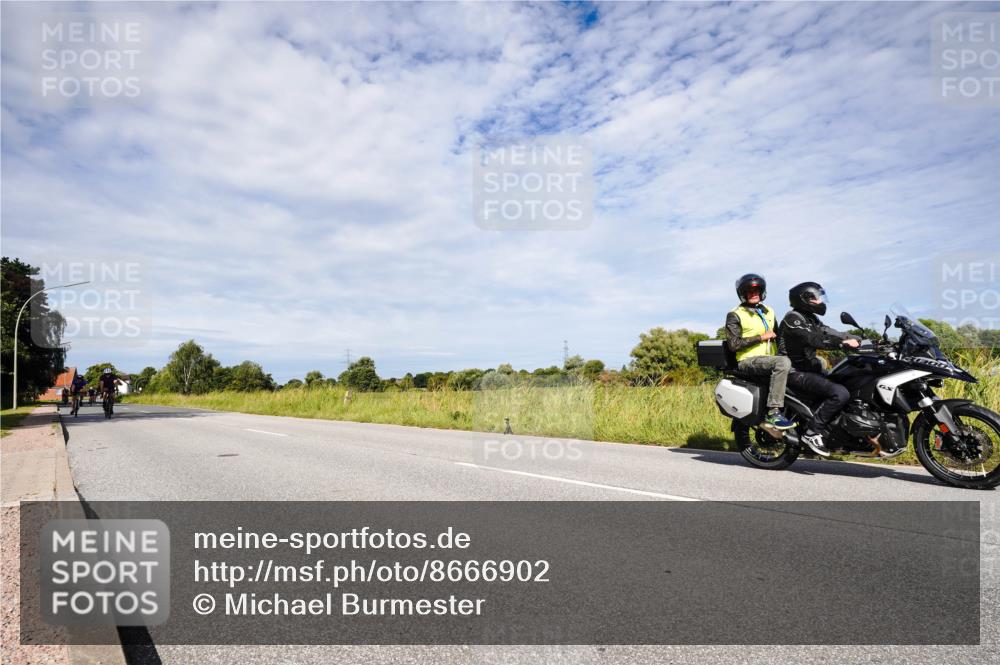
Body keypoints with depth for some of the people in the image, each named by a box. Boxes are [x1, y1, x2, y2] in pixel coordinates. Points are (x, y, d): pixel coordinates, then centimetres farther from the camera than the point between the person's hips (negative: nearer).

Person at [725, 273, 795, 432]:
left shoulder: (768, 311, 19)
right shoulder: (735, 315, -4)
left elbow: (776, 334, 31)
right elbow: (734, 345, -13)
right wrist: (761, 337, -14)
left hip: (769, 358, 8)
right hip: (748, 361, -8)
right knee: (783, 362, -35)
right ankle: (773, 413, -36)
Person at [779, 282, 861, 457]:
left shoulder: (811, 318, 18)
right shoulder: (792, 318, -12)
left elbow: (828, 333, 7)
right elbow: (813, 339, -26)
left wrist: (856, 339, -7)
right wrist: (843, 343, -31)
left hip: (810, 368, 10)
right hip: (796, 372, -10)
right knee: (840, 393, -25)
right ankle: (812, 432, -19)